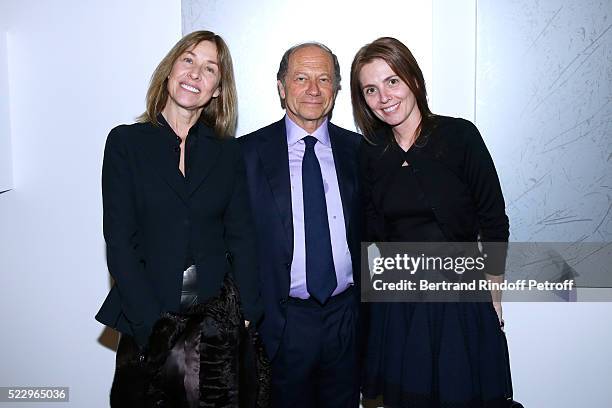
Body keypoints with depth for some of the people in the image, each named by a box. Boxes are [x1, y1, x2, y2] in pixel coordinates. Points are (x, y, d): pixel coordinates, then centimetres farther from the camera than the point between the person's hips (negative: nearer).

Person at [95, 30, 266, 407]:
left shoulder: (229, 152, 3)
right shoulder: (126, 142, -2)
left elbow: (241, 238, 3)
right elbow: (119, 241, -6)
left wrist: (247, 312, -4)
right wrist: (153, 323, -11)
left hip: (217, 316, 2)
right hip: (148, 320, -1)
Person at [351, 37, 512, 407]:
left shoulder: (459, 135, -10)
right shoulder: (371, 154, 2)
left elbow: (494, 221, -6)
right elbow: (372, 229, 5)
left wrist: (493, 299, -4)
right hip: (397, 303, 4)